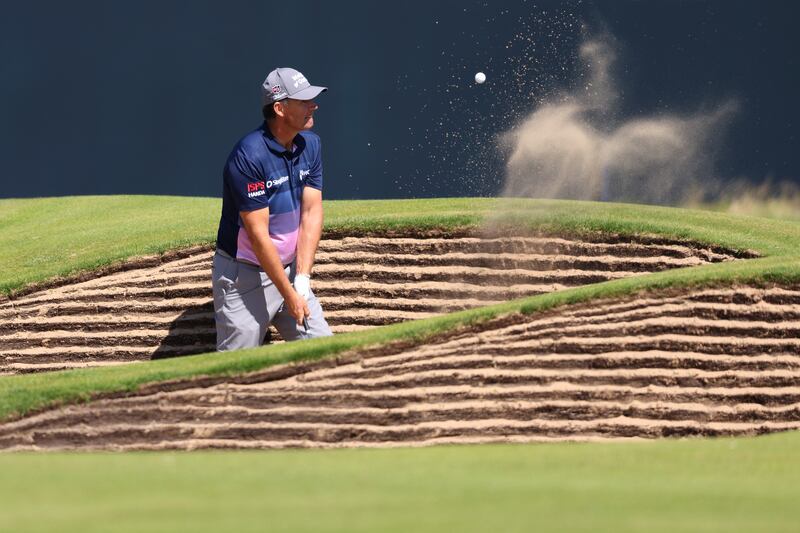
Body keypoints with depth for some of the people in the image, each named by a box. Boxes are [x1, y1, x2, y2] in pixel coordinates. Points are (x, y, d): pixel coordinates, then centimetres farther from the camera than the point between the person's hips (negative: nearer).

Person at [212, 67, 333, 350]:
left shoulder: (310, 144, 2)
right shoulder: (249, 156, -22)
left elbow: (312, 212, -2)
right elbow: (258, 235, -22)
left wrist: (302, 279, -12)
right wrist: (289, 295, -19)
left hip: (290, 268, 7)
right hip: (243, 276, -7)